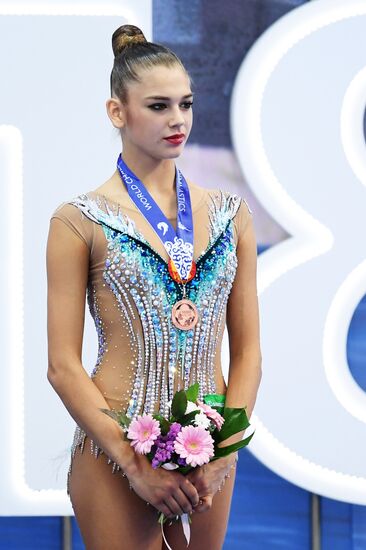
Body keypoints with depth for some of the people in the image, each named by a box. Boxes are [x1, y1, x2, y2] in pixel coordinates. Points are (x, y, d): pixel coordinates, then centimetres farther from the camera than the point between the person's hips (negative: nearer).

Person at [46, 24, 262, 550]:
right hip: (116, 451, -3)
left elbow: (247, 350, 6)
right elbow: (63, 365, -8)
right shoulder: (80, 221, -4)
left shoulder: (229, 212, 7)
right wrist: (135, 464, -15)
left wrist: (225, 450, -8)